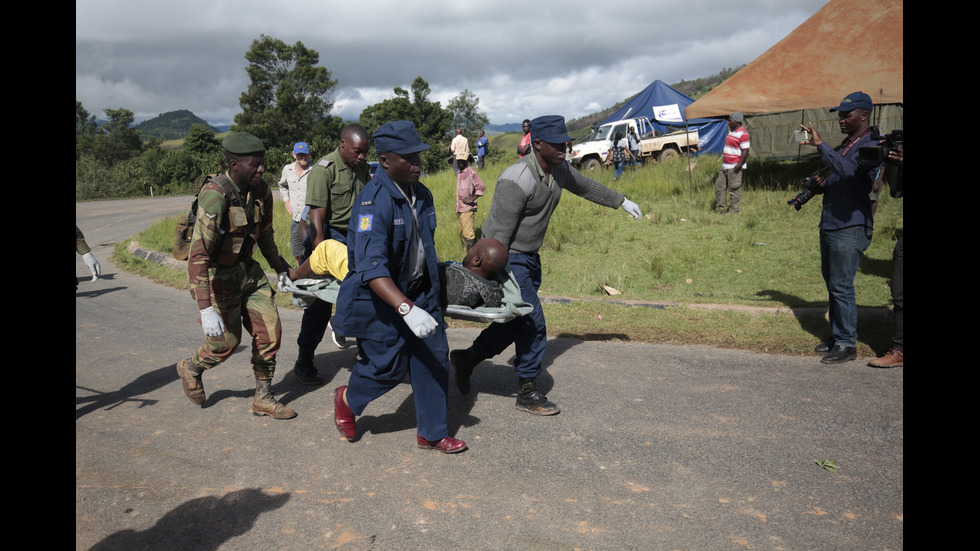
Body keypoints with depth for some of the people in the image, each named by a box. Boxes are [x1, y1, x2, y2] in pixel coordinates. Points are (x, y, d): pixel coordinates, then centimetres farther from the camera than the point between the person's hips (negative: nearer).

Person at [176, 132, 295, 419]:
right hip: (217, 274, -6)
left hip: (247, 268, 7)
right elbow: (198, 253, -34)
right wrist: (205, 308, -39)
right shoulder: (216, 194, -29)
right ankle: (191, 368, 37)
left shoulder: (261, 191, -6)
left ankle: (263, 398, 17)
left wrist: (281, 268, 22)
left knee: (269, 330, 2)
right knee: (227, 341, 3)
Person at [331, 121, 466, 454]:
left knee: (433, 358, 7)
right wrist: (407, 309, -42)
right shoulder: (374, 201, -24)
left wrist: (430, 287, 25)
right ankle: (347, 400, 34)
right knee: (389, 365, 1)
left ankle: (432, 434, 23)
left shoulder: (421, 195, 2)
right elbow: (371, 267, -33)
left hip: (419, 291, 7)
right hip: (380, 298, -7)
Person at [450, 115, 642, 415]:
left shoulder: (559, 171, 3)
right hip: (508, 258, -9)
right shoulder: (518, 179, -24)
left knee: (516, 321, 15)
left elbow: (587, 187, 25)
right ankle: (528, 393, 9)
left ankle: (467, 358, 32)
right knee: (532, 324, -7)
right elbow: (500, 232, -25)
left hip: (530, 258, 9)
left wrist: (622, 201, 36)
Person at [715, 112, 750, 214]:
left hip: (734, 167, -10)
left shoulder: (742, 134, -13)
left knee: (734, 189, -4)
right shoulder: (731, 131, 17)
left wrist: (738, 165, -22)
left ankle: (733, 211, 2)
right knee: (719, 186, 11)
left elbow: (745, 151, -18)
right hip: (725, 166, 10)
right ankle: (721, 209, 19)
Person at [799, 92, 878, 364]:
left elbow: (848, 170, -30)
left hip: (850, 227, -10)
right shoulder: (847, 143, 17)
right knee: (831, 281, 14)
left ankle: (847, 343, 2)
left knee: (841, 285, -8)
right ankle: (837, 335, 25)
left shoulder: (871, 144, -12)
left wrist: (820, 144, -29)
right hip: (830, 224, 10)